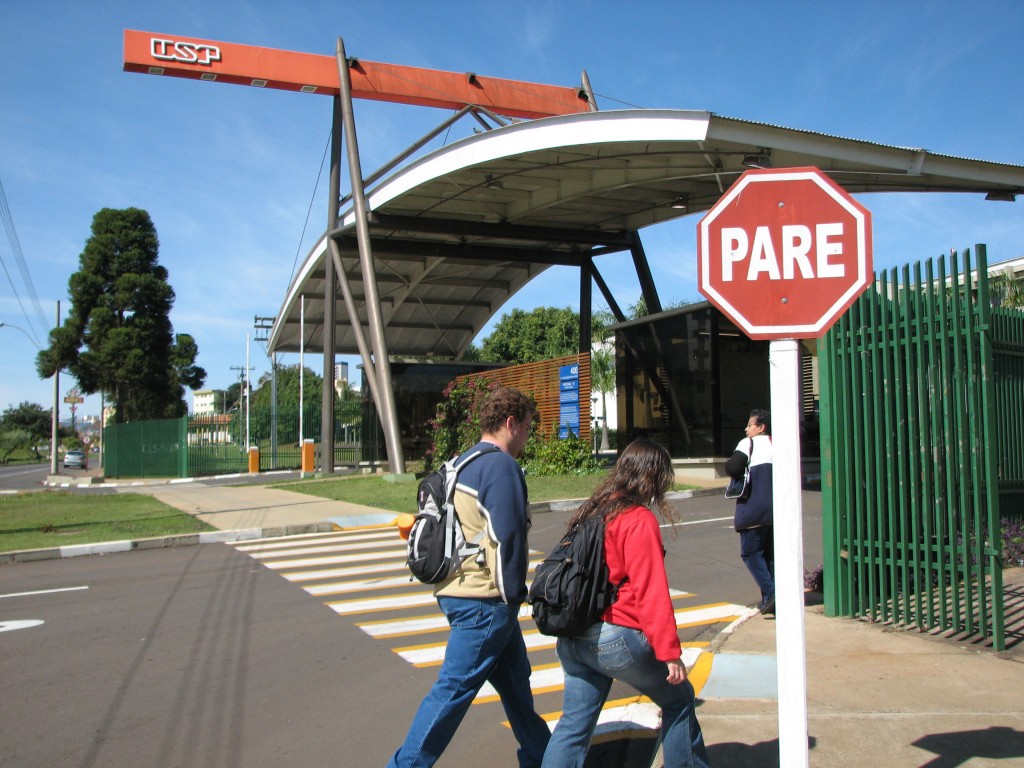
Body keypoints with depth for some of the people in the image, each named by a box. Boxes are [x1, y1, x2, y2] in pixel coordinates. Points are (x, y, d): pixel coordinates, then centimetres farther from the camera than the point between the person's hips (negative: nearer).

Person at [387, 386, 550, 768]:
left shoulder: (463, 463, 14)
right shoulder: (501, 465, -15)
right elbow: (507, 538, -20)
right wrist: (513, 593, -9)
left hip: (459, 590, 10)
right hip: (485, 599, -10)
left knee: (515, 681, 20)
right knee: (454, 689, -1)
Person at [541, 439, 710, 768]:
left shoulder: (592, 511, 11)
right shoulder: (639, 519, -12)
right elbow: (652, 592, -16)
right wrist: (670, 651, -12)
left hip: (572, 639, 7)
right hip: (617, 637, -7)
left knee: (575, 723, 12)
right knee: (679, 699, 14)